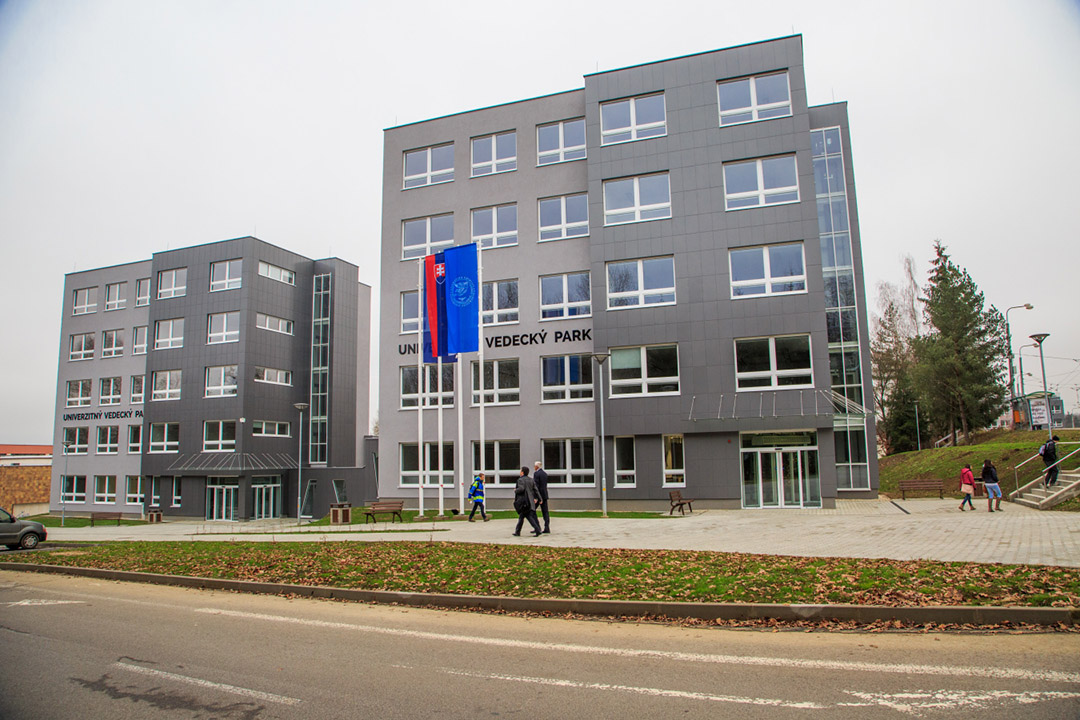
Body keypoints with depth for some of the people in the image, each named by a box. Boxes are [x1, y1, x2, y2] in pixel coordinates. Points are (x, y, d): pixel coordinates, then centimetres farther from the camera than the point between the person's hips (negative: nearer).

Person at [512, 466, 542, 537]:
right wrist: (537, 498, 9)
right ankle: (517, 532, 16)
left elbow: (521, 488, -23)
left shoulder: (520, 480, -9)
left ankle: (538, 531, -14)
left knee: (529, 516, -6)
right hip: (530, 501, 7)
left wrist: (515, 490, -5)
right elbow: (535, 490, 7)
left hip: (523, 501, -7)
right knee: (521, 516, 14)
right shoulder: (531, 480, 12)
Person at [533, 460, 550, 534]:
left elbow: (536, 486, -16)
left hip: (538, 495, -7)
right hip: (544, 495, 7)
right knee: (545, 512, 5)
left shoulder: (536, 474, -10)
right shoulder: (545, 474, 14)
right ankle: (547, 528, -1)